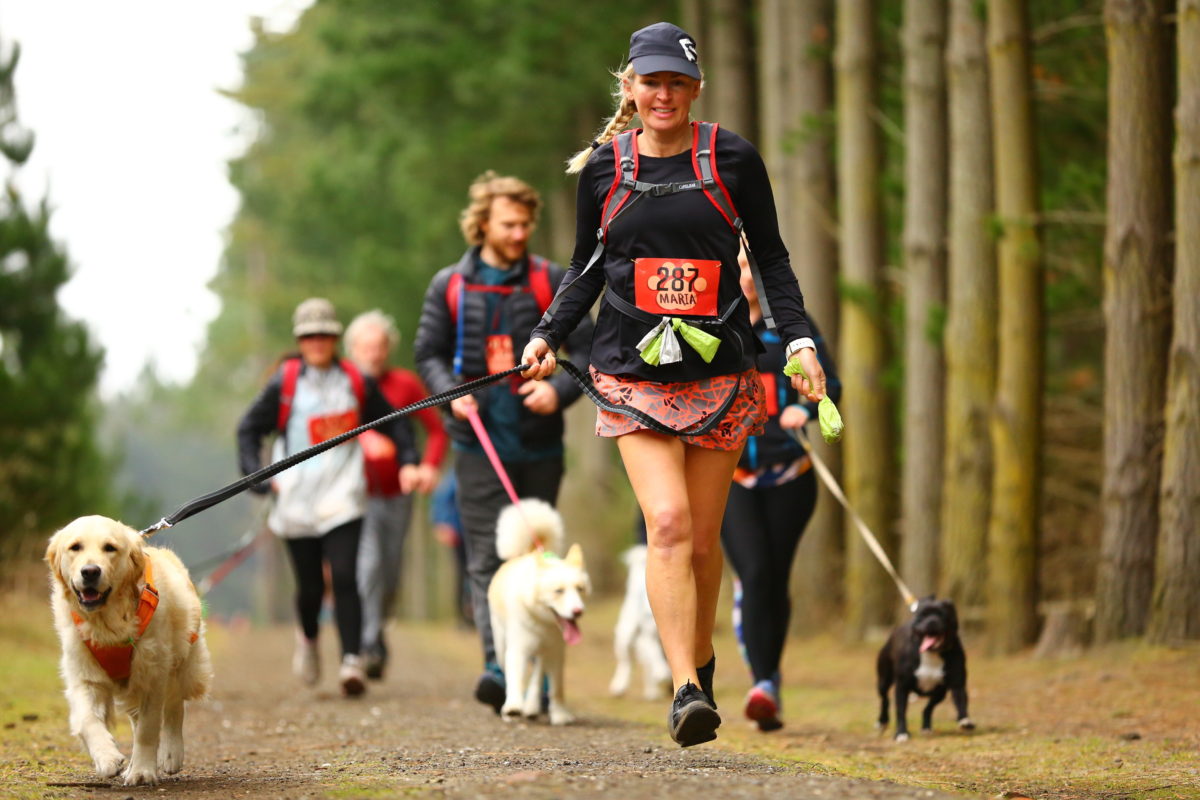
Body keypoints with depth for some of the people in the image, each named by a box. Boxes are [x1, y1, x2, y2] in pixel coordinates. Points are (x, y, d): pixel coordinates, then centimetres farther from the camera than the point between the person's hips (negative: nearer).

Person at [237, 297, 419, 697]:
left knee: (344, 577, -14)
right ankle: (308, 638, 37)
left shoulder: (356, 383, 4)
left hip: (342, 501, 0)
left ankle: (352, 660, -14)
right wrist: (257, 474, -2)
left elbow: (394, 423, 17)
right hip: (297, 500, 0)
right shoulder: (284, 384, 1)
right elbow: (249, 428, 10)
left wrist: (409, 461, 4)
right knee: (310, 585, 5)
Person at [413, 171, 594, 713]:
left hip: (539, 444, 0)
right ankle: (498, 664, -19)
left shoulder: (551, 282, 5)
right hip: (479, 442, 0)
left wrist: (559, 389, -16)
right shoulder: (450, 286, 7)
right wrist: (450, 393, -7)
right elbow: (428, 353, 13)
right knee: (487, 557, -10)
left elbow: (584, 349, 3)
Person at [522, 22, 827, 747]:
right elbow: (588, 269, 17)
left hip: (720, 372, 0)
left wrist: (800, 339, -1)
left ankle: (701, 661, 26)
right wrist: (550, 336, 4)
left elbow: (771, 256, 9)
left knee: (703, 537, 2)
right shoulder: (604, 167, 6)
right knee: (668, 523, -17)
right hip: (634, 374, 0)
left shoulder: (732, 158, 1)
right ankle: (687, 689, -21)